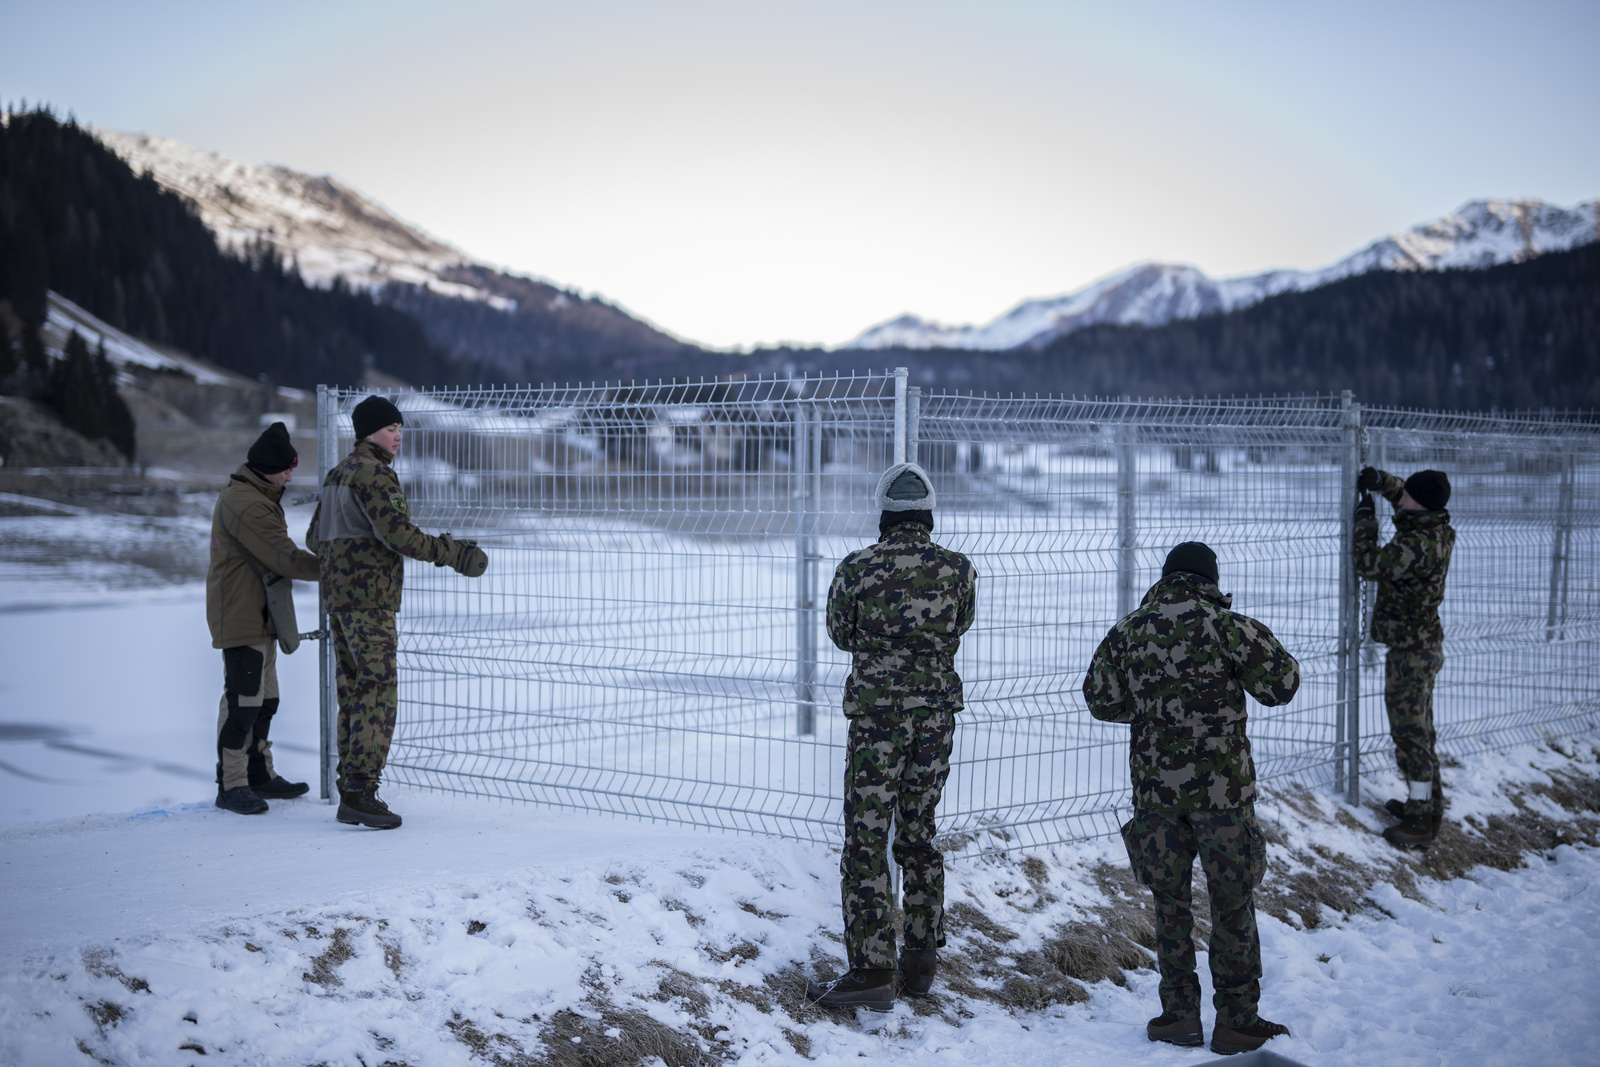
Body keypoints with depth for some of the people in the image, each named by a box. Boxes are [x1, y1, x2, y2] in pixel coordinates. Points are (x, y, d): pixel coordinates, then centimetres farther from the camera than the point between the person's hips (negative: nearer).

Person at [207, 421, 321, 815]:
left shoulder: (252, 497, 15)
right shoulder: (247, 505, -21)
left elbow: (274, 555, 17)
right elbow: (286, 559, -23)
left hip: (258, 616, 11)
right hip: (241, 617, -11)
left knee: (264, 697, 16)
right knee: (243, 698, -10)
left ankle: (260, 774, 26)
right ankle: (231, 785, -6)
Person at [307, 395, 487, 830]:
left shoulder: (337, 474, 18)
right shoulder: (373, 472, -12)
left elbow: (315, 538, 22)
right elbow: (398, 532, -23)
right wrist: (455, 554, -20)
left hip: (337, 597, 10)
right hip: (370, 598, -10)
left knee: (353, 693, 11)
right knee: (378, 692, -10)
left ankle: (351, 792, 13)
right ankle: (360, 793, -13)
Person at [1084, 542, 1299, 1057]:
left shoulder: (1128, 631, 4)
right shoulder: (1228, 626, -7)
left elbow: (1101, 700, 11)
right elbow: (1280, 685, -4)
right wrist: (1262, 649, 14)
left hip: (1155, 787, 3)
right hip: (1223, 786, -3)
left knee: (1169, 899, 14)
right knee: (1232, 901, 7)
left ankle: (1179, 1014, 16)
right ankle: (1237, 1022, 11)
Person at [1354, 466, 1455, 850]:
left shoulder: (1416, 546, -28)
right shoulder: (1441, 532, 0)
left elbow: (1368, 564, -16)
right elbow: (1407, 501, 19)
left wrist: (1365, 518, -6)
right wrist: (1381, 480, 5)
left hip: (1410, 652, -10)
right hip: (1427, 645, 10)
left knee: (1410, 733, -3)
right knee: (1420, 730, 21)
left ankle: (1420, 822, 2)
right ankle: (1428, 804, 33)